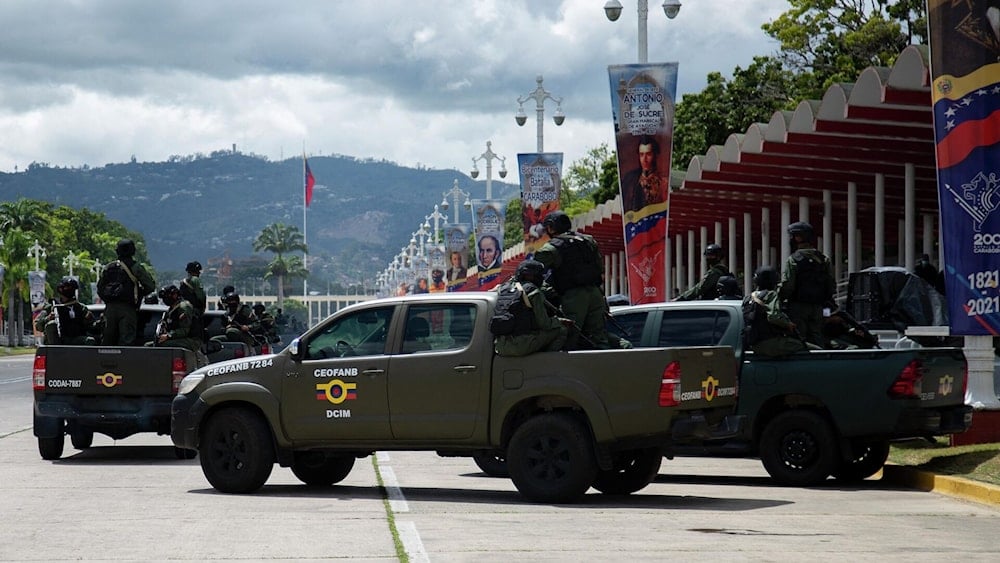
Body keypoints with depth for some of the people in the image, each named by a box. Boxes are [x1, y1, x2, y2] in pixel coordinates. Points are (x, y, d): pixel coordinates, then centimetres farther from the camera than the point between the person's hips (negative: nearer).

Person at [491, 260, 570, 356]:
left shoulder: (503, 288, 16)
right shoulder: (533, 291, -4)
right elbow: (544, 324, -5)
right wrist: (560, 321, 17)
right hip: (521, 346, -7)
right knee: (561, 330, 4)